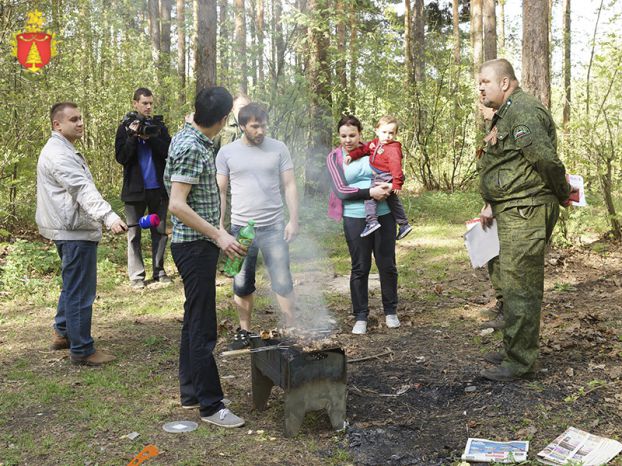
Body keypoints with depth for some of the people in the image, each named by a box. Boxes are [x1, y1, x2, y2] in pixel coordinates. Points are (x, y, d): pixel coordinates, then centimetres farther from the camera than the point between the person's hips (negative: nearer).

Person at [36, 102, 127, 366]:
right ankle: (81, 350, 2)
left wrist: (103, 216, 31)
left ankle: (62, 333, 36)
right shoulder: (58, 154, -18)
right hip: (75, 232, -11)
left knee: (72, 285, 23)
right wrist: (108, 216, -43)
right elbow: (83, 189, -32)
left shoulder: (63, 150, 17)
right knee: (80, 291, -5)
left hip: (71, 229, 11)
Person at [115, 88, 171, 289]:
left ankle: (159, 271, 17)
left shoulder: (159, 126, 8)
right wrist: (133, 136, -17)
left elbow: (168, 152, -4)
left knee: (160, 231, 7)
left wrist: (150, 138, -17)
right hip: (135, 188, -2)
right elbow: (121, 157, -5)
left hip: (159, 188, 2)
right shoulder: (125, 127, 3)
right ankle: (136, 275, 6)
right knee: (134, 233, 1)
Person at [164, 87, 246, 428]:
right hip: (195, 245, -11)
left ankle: (190, 393, 26)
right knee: (203, 329, -5)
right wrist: (218, 235, -26)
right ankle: (210, 406, 3)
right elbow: (177, 205, -26)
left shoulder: (186, 137, 12)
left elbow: (168, 181, 26)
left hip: (198, 244, 11)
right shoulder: (192, 149, -20)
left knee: (194, 321, 16)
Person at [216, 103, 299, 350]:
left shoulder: (278, 149, 1)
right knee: (242, 285, 10)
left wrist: (294, 220, -5)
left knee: (283, 282, 1)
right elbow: (221, 192, 6)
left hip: (274, 227, -1)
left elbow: (290, 186, 2)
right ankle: (244, 330, 24)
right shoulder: (227, 152, 2)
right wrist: (220, 226, 2)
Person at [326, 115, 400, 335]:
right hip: (355, 218, -1)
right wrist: (370, 192, -18)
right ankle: (360, 317, 15)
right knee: (360, 268, 4)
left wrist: (390, 185, -14)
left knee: (387, 264, 8)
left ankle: (390, 312, 24)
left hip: (383, 214, 2)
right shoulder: (334, 157, 1)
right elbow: (341, 190, -8)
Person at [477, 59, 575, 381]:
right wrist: (491, 205, 19)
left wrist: (563, 194, -9)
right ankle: (513, 351, 30)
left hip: (525, 212, -11)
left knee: (520, 287, -5)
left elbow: (546, 159, -24)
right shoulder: (504, 116, 20)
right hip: (512, 212, 11)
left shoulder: (523, 111, -16)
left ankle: (519, 362, 4)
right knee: (512, 283, 17)